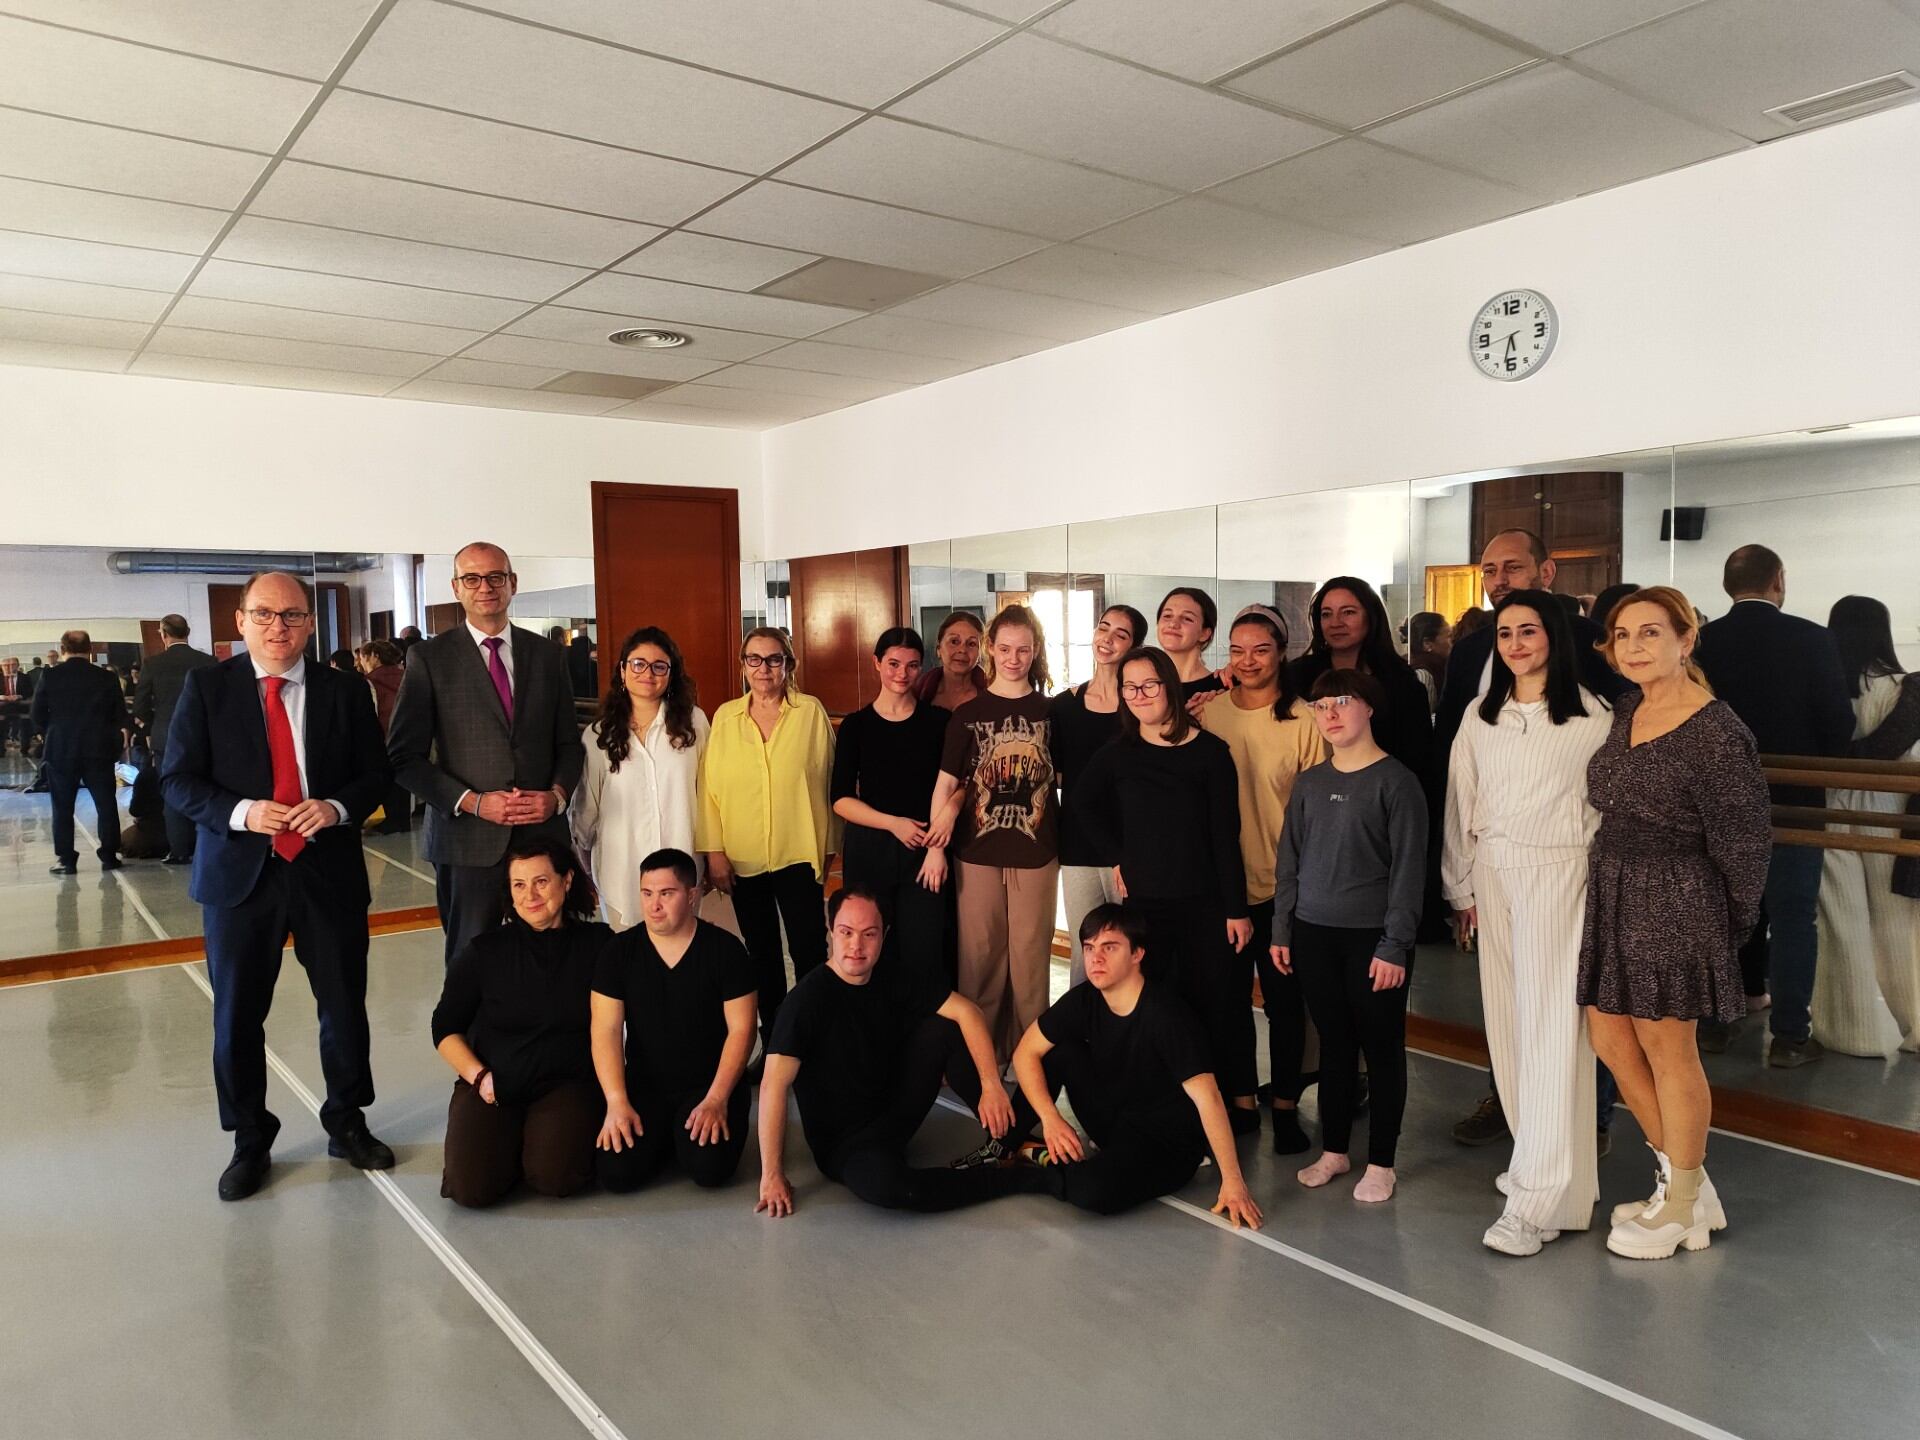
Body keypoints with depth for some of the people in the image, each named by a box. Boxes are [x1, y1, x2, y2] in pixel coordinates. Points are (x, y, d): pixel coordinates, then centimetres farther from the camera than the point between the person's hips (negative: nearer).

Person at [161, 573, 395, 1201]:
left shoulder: (345, 692, 3)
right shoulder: (206, 686, 0)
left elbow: (376, 773, 5)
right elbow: (178, 778, -3)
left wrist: (336, 807, -16)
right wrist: (241, 812, -20)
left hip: (329, 871, 1)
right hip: (240, 872, -1)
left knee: (345, 1007, 10)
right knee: (237, 1016, 9)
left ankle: (346, 1124, 31)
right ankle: (249, 1142, 27)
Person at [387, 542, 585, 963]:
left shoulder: (546, 653, 10)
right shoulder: (429, 657, 1)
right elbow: (405, 756, -2)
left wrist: (557, 795, -5)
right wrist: (473, 802, -13)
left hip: (543, 833, 2)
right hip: (468, 839, -2)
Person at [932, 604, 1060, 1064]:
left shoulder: (1050, 711, 3)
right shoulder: (969, 713, 2)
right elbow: (947, 781, 0)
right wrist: (935, 844, -5)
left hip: (1036, 852, 0)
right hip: (979, 850, 0)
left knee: (1031, 956, 6)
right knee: (980, 955, 7)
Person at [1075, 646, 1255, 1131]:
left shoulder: (1209, 750, -6)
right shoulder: (1116, 755, 3)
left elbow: (1226, 834, -6)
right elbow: (1090, 808, 20)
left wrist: (1237, 907, -7)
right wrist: (1120, 859, 10)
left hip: (1205, 903, -2)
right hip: (1144, 901, 2)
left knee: (1221, 1000, 3)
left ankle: (1241, 1100, 18)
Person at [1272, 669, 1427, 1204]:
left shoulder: (1396, 781, -6)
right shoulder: (1308, 783, 9)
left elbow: (1409, 868, -9)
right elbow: (1288, 861, 13)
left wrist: (1395, 944, -12)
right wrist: (1281, 930, 9)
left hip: (1372, 936, -4)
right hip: (1313, 933, 4)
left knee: (1381, 1046, 5)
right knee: (1333, 1043, 13)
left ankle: (1381, 1162, 17)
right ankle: (1333, 1149, 25)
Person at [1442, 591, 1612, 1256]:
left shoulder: (1592, 716, -3)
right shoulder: (1480, 717, 10)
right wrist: (1462, 889, 11)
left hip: (1561, 877, -5)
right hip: (1494, 876, 5)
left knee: (1552, 1028, -7)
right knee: (1507, 1021, 9)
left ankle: (1536, 1201, -6)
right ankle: (1535, 1157, 23)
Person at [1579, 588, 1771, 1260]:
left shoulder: (1716, 731, -16)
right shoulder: (1624, 711, 6)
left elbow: (1744, 838, -10)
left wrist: (1729, 926, -2)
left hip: (1673, 901, -8)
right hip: (1611, 898, 8)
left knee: (1666, 1048, 5)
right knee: (1610, 1037, 13)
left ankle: (1680, 1206, 25)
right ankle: (1687, 1183, 30)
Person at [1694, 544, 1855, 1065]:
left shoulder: (1699, 644, -4)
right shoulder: (1812, 639, -11)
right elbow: (1840, 723, -10)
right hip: (1792, 798, -3)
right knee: (1793, 916, 4)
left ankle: (1715, 1018, 21)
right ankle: (1790, 1034, 8)